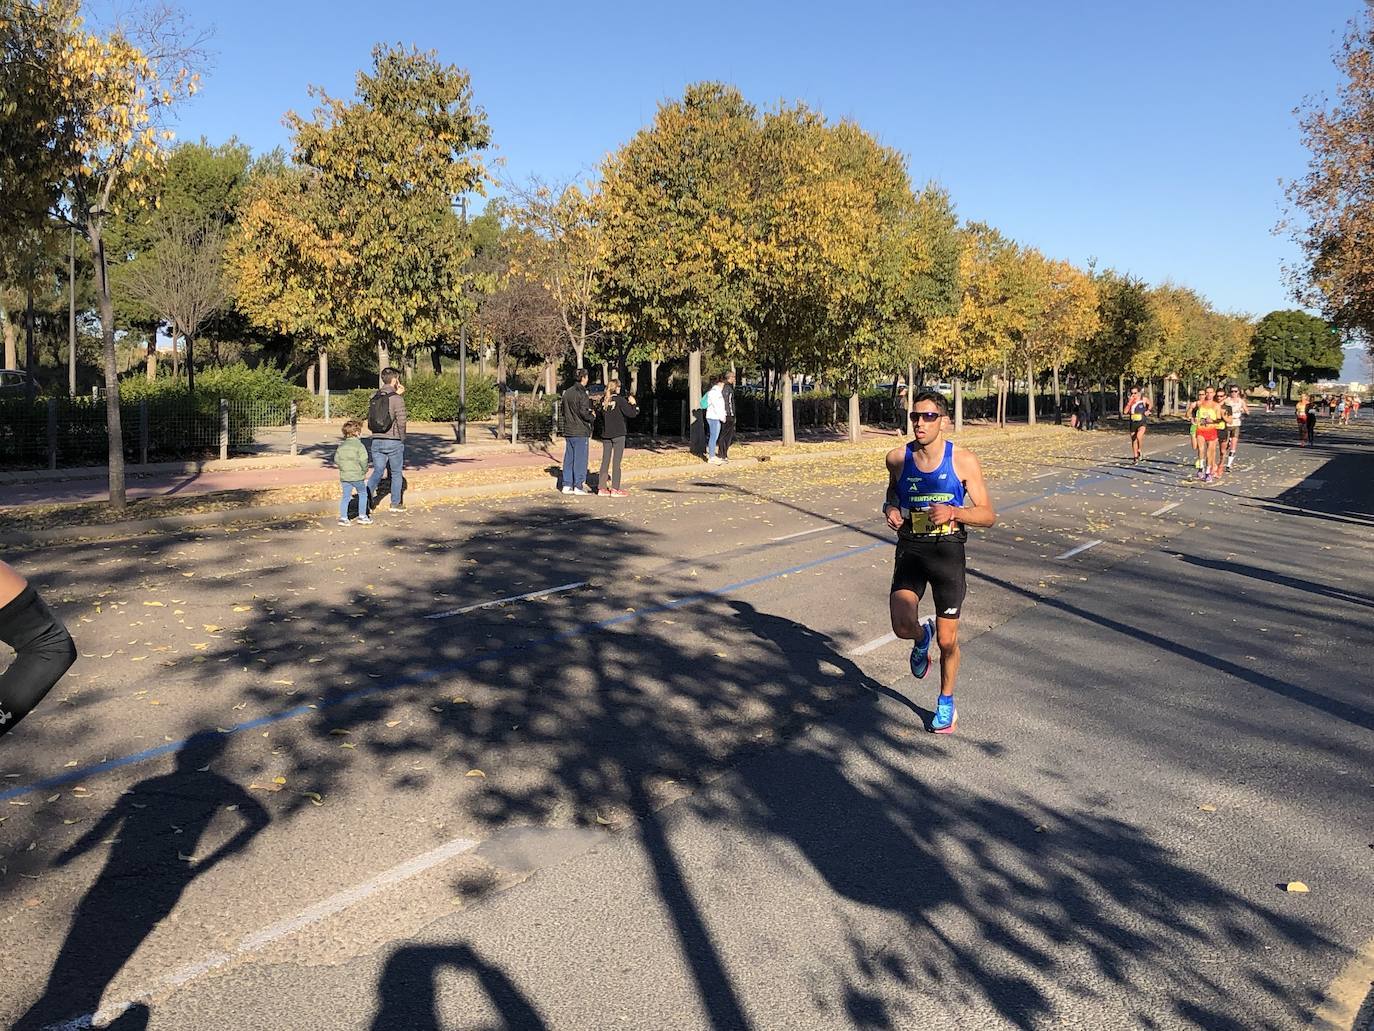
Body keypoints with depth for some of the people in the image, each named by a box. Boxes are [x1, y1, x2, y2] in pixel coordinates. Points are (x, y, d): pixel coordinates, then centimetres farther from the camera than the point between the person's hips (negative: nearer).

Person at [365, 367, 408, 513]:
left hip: (376, 441, 5)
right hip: (394, 441, -5)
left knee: (377, 471, 11)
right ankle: (396, 504, 18)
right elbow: (401, 421, -16)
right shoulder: (397, 399, -13)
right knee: (396, 473, 10)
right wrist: (402, 439, 3)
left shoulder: (374, 397, 6)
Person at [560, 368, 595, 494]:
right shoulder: (582, 394, -13)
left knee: (568, 458, 10)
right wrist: (592, 416, 0)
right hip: (581, 432, -7)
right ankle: (578, 486, -1)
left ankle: (567, 485, 12)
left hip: (568, 431, 7)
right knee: (580, 458, -2)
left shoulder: (567, 393, 11)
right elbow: (584, 412, -18)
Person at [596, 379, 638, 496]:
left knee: (605, 460, 10)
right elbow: (631, 414, -13)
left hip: (605, 435, 5)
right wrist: (632, 404, 6)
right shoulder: (619, 400, -11)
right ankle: (615, 489, -2)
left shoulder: (603, 400, 4)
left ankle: (601, 488, 12)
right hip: (618, 434, -5)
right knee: (617, 461, -2)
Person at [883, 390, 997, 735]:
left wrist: (953, 512, -24)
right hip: (910, 549, 2)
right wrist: (890, 507, -1)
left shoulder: (963, 461, -9)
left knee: (948, 641, 6)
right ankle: (923, 636, 21)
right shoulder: (898, 458, -2)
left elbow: (988, 515, -6)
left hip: (948, 552, -1)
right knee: (903, 626, -20)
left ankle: (946, 703, 34)